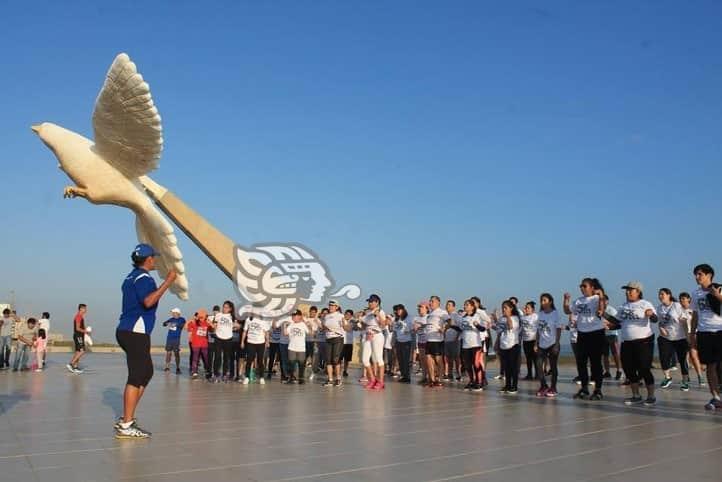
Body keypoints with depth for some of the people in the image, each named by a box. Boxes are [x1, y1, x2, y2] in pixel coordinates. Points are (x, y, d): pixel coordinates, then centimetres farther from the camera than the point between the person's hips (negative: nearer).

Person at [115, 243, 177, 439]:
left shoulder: (132, 277, 18)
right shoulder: (143, 278, -13)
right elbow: (148, 301, -29)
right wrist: (168, 282, -25)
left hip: (127, 331, 10)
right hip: (135, 333, -10)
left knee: (146, 372, 16)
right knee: (137, 377, -7)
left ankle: (126, 419, 19)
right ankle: (126, 426, -6)